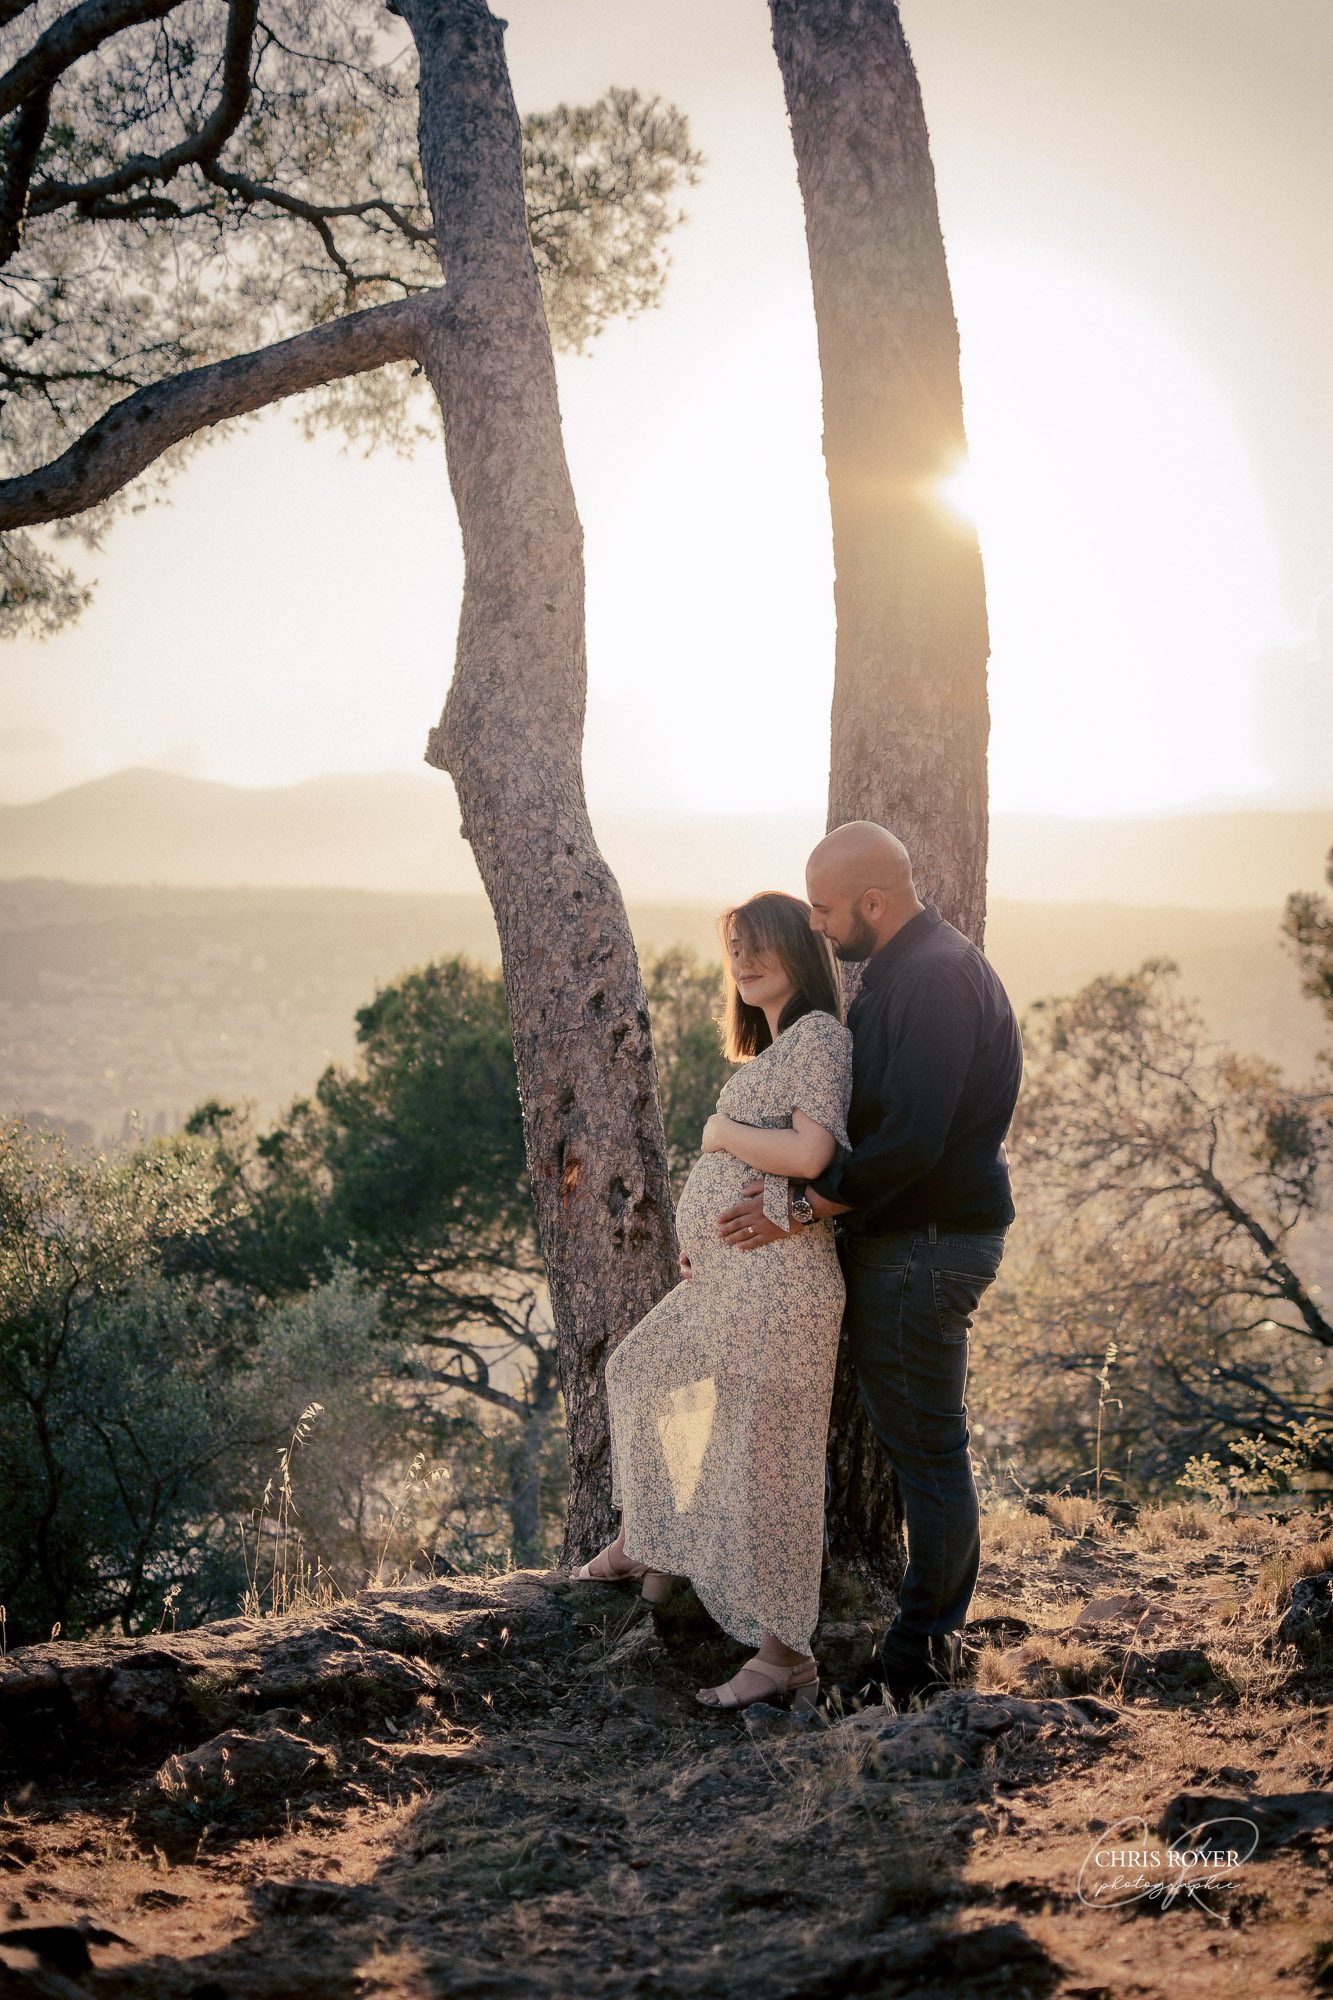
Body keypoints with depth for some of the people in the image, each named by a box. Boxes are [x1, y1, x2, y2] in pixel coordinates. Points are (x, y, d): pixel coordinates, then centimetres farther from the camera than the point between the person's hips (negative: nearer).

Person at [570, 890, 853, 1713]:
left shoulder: (819, 1035, -11)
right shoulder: (771, 1050, 19)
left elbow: (810, 1152, -23)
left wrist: (722, 1132, -9)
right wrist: (704, 1237, 6)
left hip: (777, 1280, -11)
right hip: (724, 1277, 11)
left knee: (762, 1465, -5)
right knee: (641, 1371, 28)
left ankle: (786, 1654, 4)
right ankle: (643, 1544, 44)